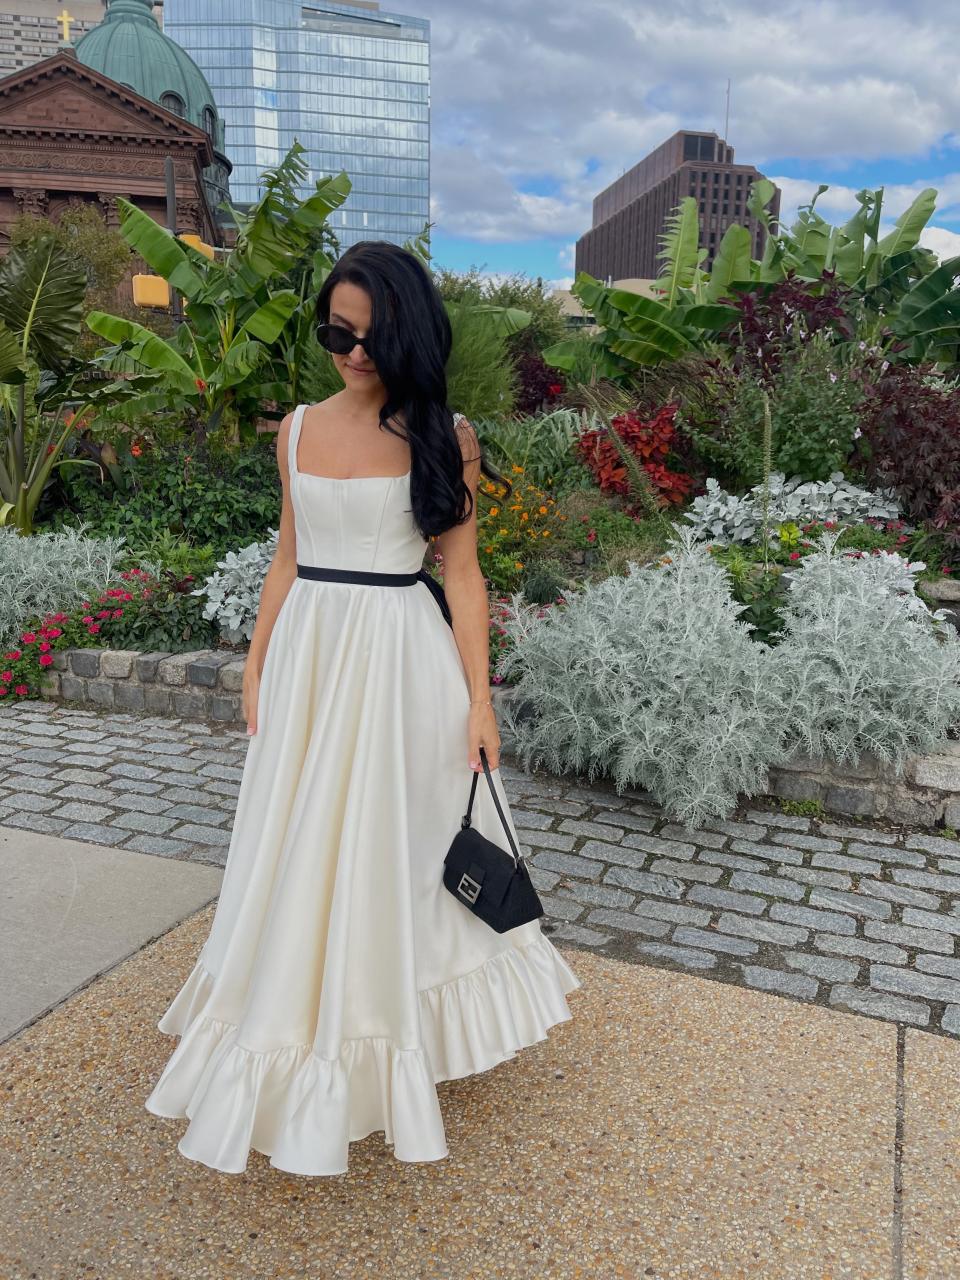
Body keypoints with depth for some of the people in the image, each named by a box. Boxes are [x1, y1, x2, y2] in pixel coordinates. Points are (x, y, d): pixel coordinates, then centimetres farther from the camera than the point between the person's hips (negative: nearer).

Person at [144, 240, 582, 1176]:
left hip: (404, 658, -3)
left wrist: (478, 699, -8)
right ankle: (301, 1048, 35)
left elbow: (462, 573, -5)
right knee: (300, 853, 12)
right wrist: (256, 668, 10)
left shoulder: (444, 436, -4)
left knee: (395, 848, 8)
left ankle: (392, 1045, 30)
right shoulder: (297, 431, 6)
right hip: (308, 654, 4)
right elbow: (287, 559, 12)